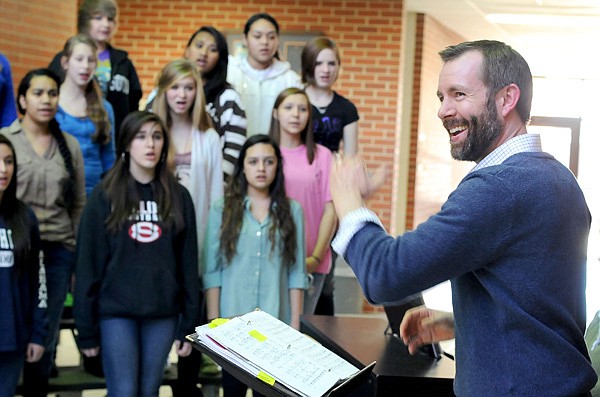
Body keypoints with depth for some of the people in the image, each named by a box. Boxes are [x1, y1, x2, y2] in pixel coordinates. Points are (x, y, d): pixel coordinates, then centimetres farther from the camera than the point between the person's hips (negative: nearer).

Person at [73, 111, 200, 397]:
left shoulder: (178, 197, 6)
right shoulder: (104, 196, -1)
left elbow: (188, 263, 7)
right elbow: (88, 264, -2)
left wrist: (188, 325, 3)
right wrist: (87, 329, -5)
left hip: (163, 313, 2)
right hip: (116, 311, -2)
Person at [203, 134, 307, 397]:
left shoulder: (291, 210, 4)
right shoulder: (222, 209, 2)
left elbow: (296, 272, 3)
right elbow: (212, 272, 0)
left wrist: (295, 322, -1)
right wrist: (213, 322, -4)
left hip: (275, 323, 0)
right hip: (233, 320, 0)